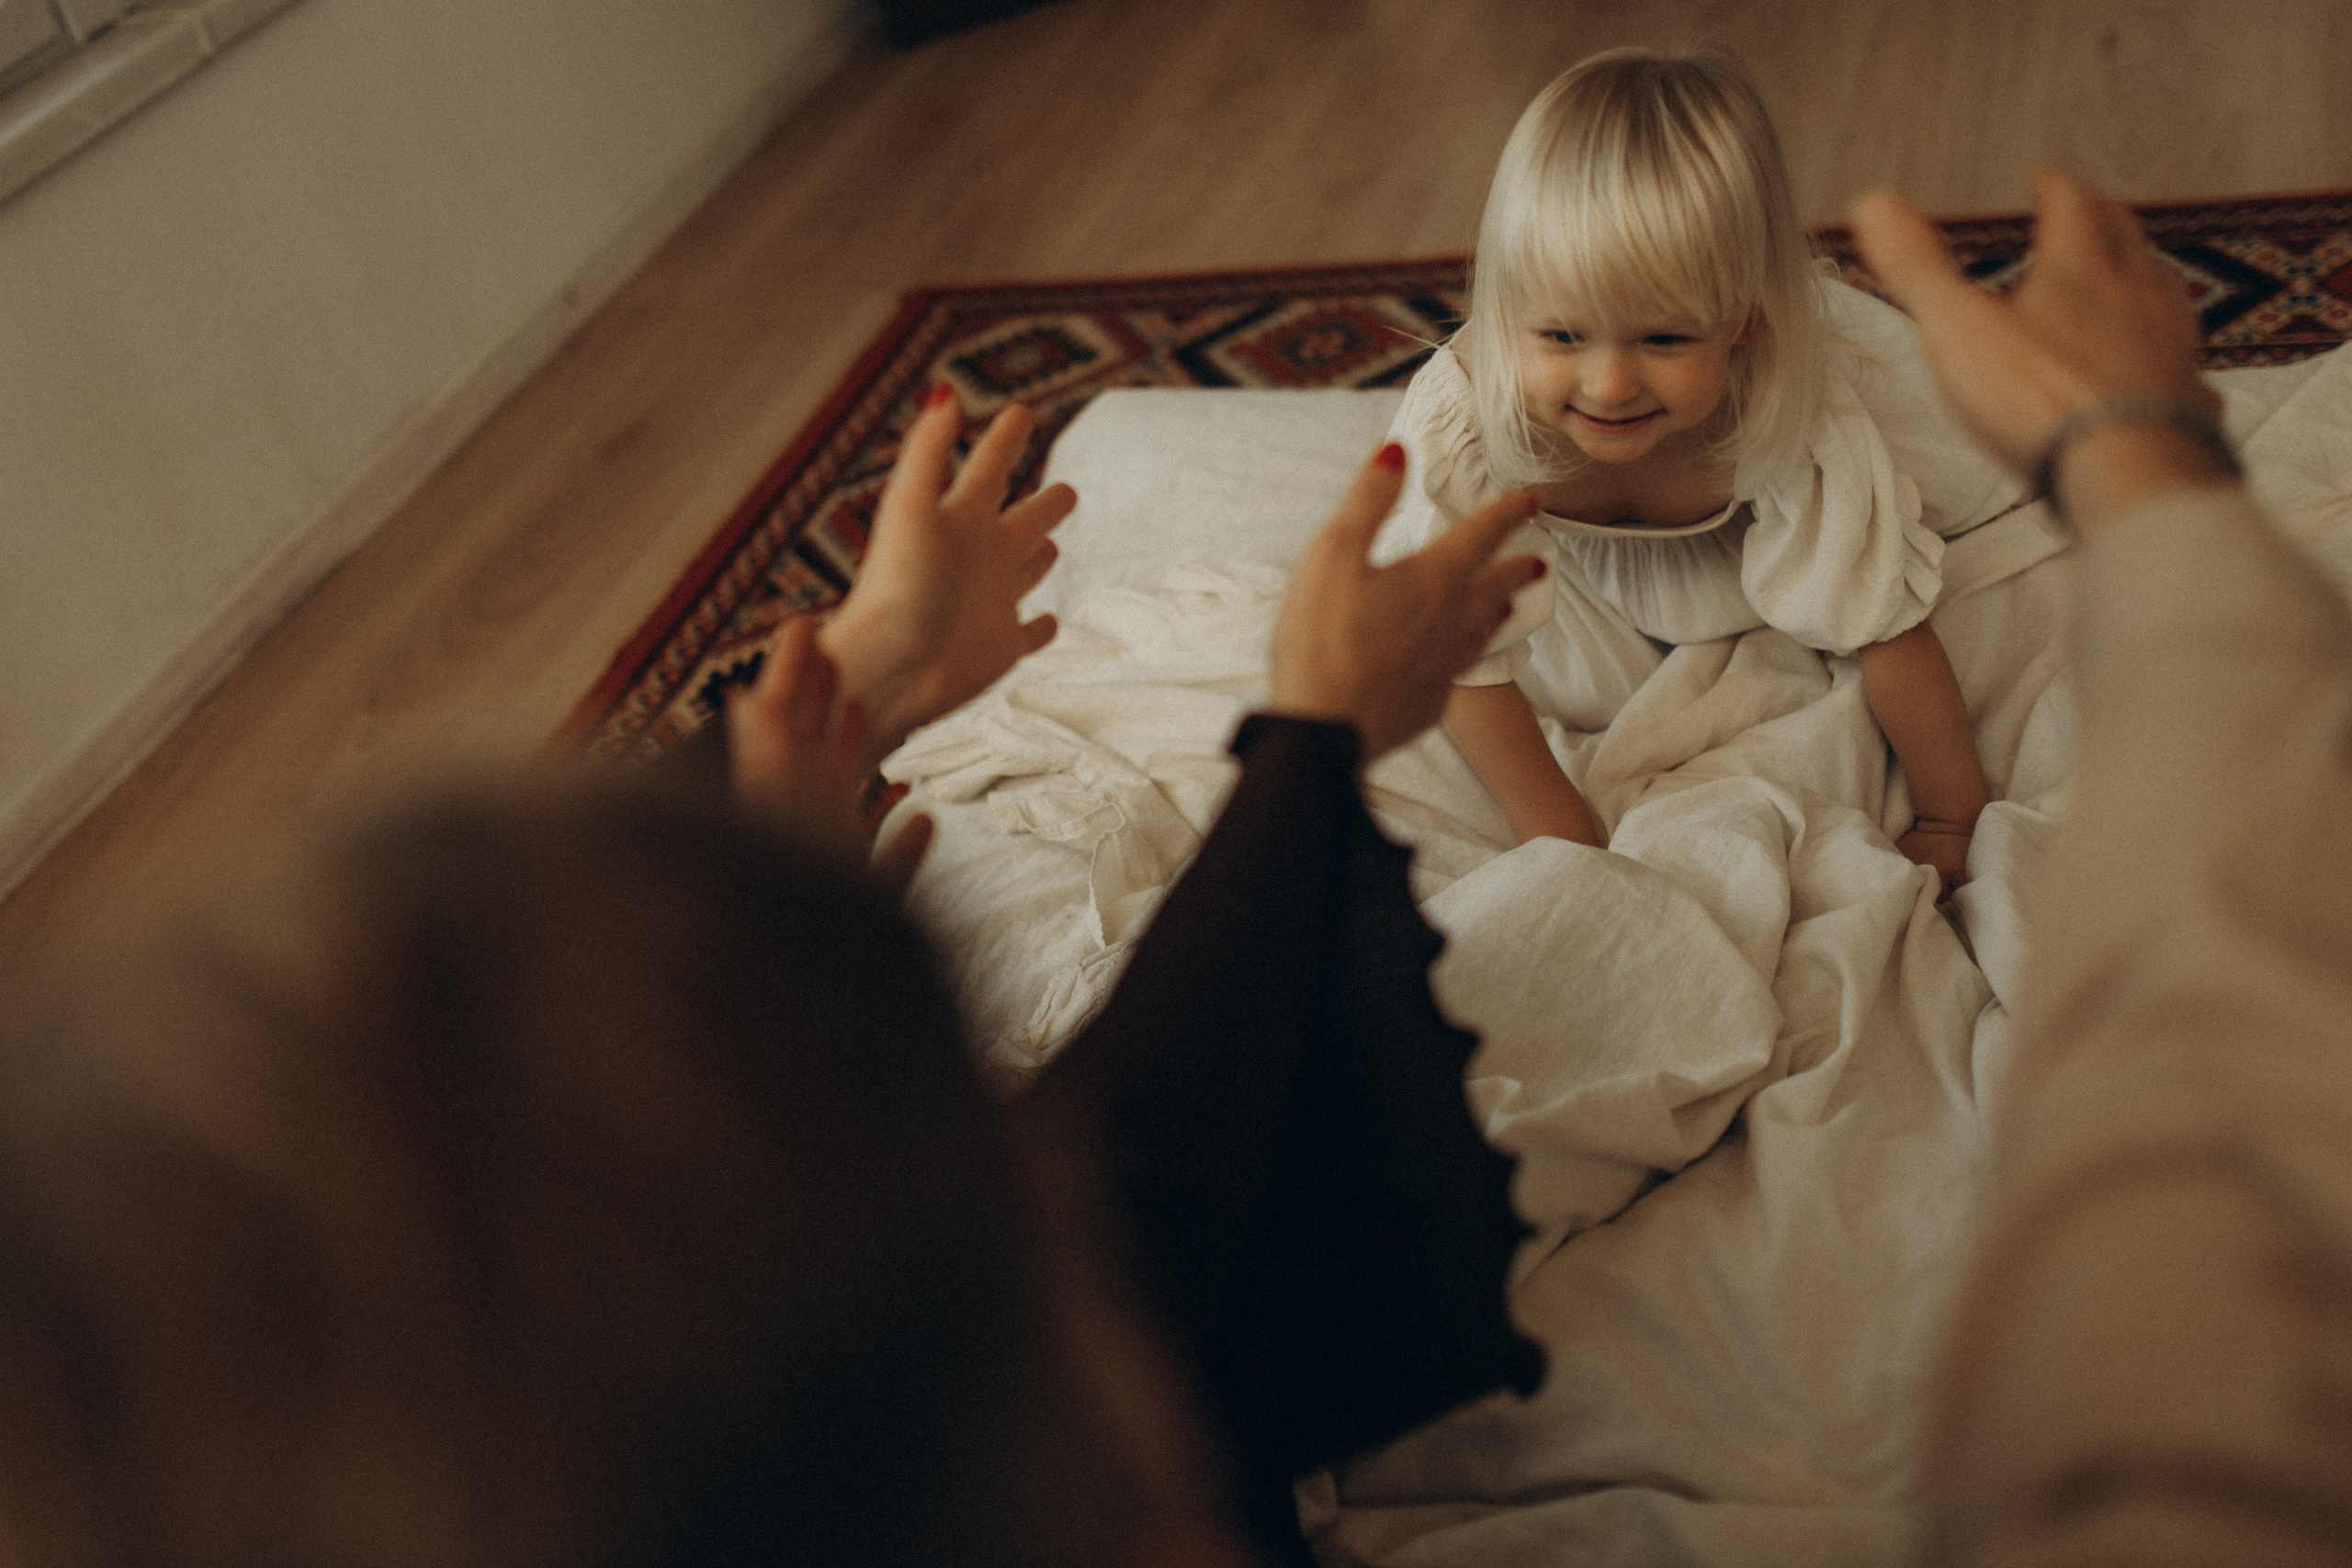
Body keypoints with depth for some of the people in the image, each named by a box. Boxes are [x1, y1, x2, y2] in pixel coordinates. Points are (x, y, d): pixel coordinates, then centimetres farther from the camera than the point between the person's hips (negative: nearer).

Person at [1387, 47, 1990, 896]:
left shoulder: (1804, 433, -46)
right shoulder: (1453, 430, -46)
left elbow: (1891, 634, -32)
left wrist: (1953, 827, -23)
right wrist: (1560, 838, -30)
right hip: (1563, 552, 0)